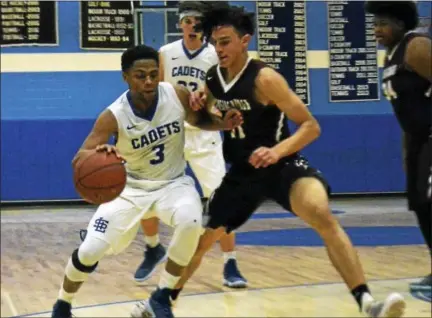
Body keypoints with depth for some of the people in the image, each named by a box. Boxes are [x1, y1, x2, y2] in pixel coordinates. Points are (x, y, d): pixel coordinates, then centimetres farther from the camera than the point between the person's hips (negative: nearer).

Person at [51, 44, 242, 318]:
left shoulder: (178, 96, -16)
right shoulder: (114, 116, -23)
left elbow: (199, 120, 6)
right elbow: (79, 159, -27)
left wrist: (223, 124, -16)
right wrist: (98, 154, -51)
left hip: (173, 183, 1)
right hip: (131, 187, -1)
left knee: (191, 222, -33)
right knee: (90, 250, -10)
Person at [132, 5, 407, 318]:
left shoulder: (265, 79, -20)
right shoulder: (212, 78, -1)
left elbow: (311, 126, -19)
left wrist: (277, 150, -35)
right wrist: (197, 108, -5)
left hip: (282, 165, -6)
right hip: (242, 172, 6)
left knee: (322, 215, -34)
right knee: (200, 238, 12)